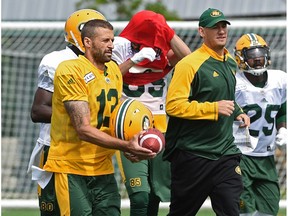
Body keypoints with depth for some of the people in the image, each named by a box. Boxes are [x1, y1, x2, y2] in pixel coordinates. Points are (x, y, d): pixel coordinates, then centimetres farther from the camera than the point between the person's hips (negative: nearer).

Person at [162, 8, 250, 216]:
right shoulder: (190, 64, -14)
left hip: (225, 151, 6)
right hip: (193, 156, -6)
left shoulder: (231, 63, 13)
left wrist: (237, 112, 10)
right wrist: (214, 109, -22)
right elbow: (174, 105, -21)